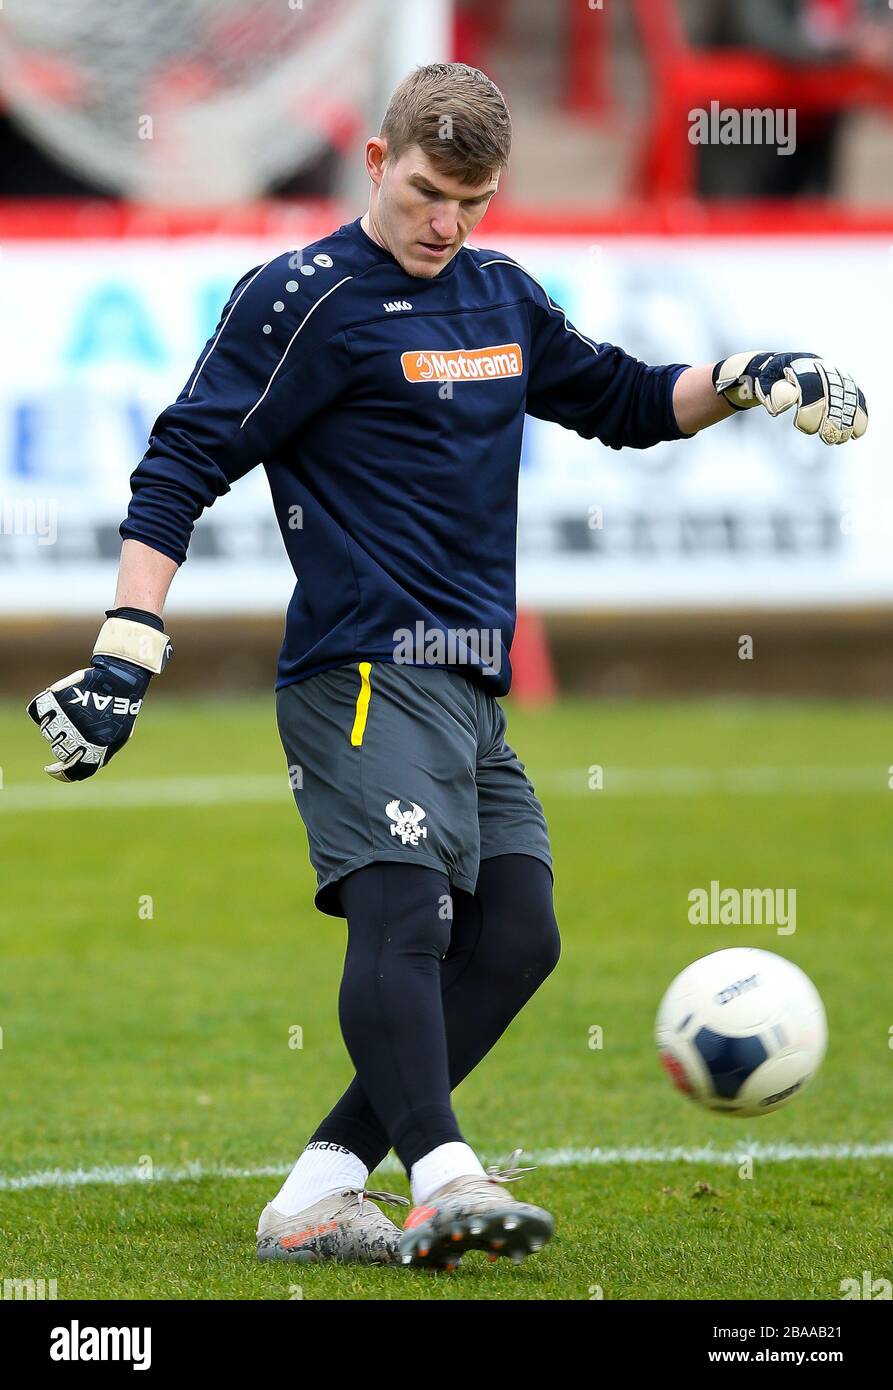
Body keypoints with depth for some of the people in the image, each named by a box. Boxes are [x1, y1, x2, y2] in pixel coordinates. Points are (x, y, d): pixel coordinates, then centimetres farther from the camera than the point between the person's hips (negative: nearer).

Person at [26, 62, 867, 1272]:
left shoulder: (501, 297, 18)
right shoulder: (306, 300, -5)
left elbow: (623, 401, 32)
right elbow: (183, 466, -7)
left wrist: (739, 382, 13)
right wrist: (127, 652, -15)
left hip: (471, 691, 9)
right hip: (367, 671, -8)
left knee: (514, 934, -1)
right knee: (402, 902, -24)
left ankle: (318, 1195, -3)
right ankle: (444, 1181, -40)